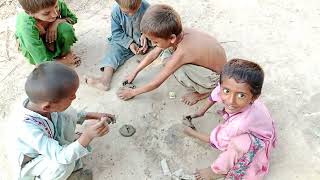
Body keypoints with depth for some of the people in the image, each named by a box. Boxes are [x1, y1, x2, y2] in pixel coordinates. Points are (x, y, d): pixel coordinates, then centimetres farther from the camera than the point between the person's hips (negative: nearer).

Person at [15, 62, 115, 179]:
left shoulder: (40, 102, -24)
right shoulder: (29, 129, -43)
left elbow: (59, 115, -1)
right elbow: (61, 157, -42)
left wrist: (92, 115, -5)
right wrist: (87, 136, -55)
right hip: (32, 161, -6)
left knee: (65, 120, -15)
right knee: (64, 164, -32)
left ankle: (74, 167, 1)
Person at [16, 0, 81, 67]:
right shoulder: (28, 27, -43)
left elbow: (73, 18, -10)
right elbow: (43, 63, -36)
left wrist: (57, 22, -30)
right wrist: (64, 61, -22)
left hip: (52, 35, 2)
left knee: (66, 28, -28)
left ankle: (66, 52, 0)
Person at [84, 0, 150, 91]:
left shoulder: (146, 7, -23)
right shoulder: (116, 10, -21)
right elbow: (116, 32, -14)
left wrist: (145, 35, -26)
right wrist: (129, 43, -26)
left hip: (141, 41, 1)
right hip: (124, 40, -1)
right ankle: (105, 78, -38)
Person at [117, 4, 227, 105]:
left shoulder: (180, 53, -35)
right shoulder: (177, 33, -15)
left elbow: (156, 83, -23)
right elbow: (153, 54, 2)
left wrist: (133, 92, -8)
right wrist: (134, 73, 8)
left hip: (216, 76, -7)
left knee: (178, 70, -31)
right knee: (166, 53, 0)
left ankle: (203, 91, -2)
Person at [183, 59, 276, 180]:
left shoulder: (241, 122, -45)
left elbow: (217, 141, -26)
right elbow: (216, 94, -3)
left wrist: (192, 133, -11)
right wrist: (202, 111, 6)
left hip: (258, 140, -7)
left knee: (239, 142, -33)